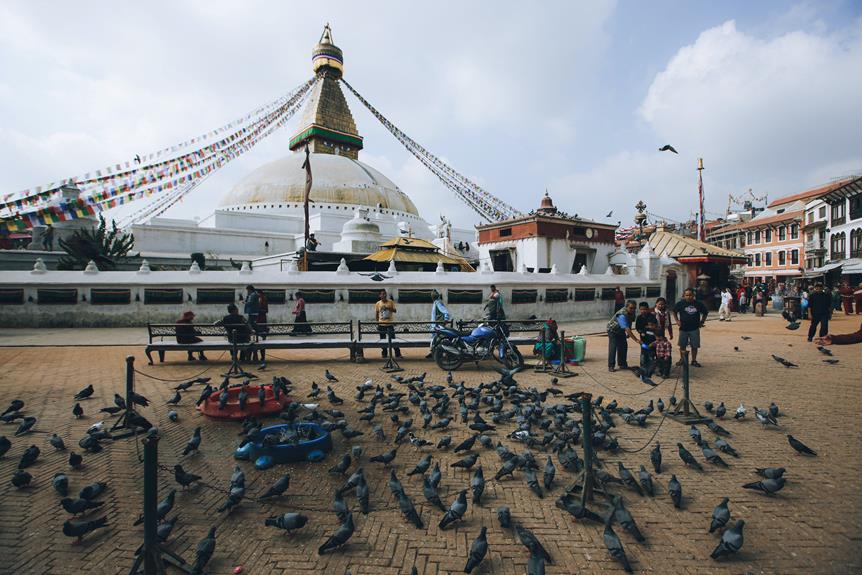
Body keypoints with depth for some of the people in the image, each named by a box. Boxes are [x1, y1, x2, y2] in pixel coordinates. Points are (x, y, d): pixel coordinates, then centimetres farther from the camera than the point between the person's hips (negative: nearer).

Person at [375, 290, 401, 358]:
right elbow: (376, 314, 8)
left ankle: (397, 353, 0)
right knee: (383, 339, 6)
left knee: (393, 339, -5)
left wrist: (388, 308, -19)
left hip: (390, 324, -1)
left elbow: (395, 310, -2)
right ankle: (384, 353, 18)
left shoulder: (391, 302, 1)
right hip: (381, 325, 1)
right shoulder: (378, 303, 4)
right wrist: (377, 323, 3)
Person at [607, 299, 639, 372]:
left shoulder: (632, 313, -13)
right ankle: (611, 366, -7)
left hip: (621, 331, 7)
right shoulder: (622, 315, -39)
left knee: (624, 347, 4)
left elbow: (630, 323, 6)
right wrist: (636, 340, -47)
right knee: (613, 348, -12)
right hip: (613, 330, -7)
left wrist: (628, 334, 2)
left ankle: (622, 364, 16)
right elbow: (627, 329, -44)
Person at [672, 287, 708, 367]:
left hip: (694, 329, 1)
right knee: (682, 346, 7)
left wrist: (702, 322, 8)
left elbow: (705, 313, 16)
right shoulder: (680, 304, -4)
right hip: (683, 328, 0)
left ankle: (694, 360, 18)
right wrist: (677, 321, 2)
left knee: (694, 346, 5)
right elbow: (674, 312, 11)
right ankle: (682, 359, 22)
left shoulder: (699, 304, -1)